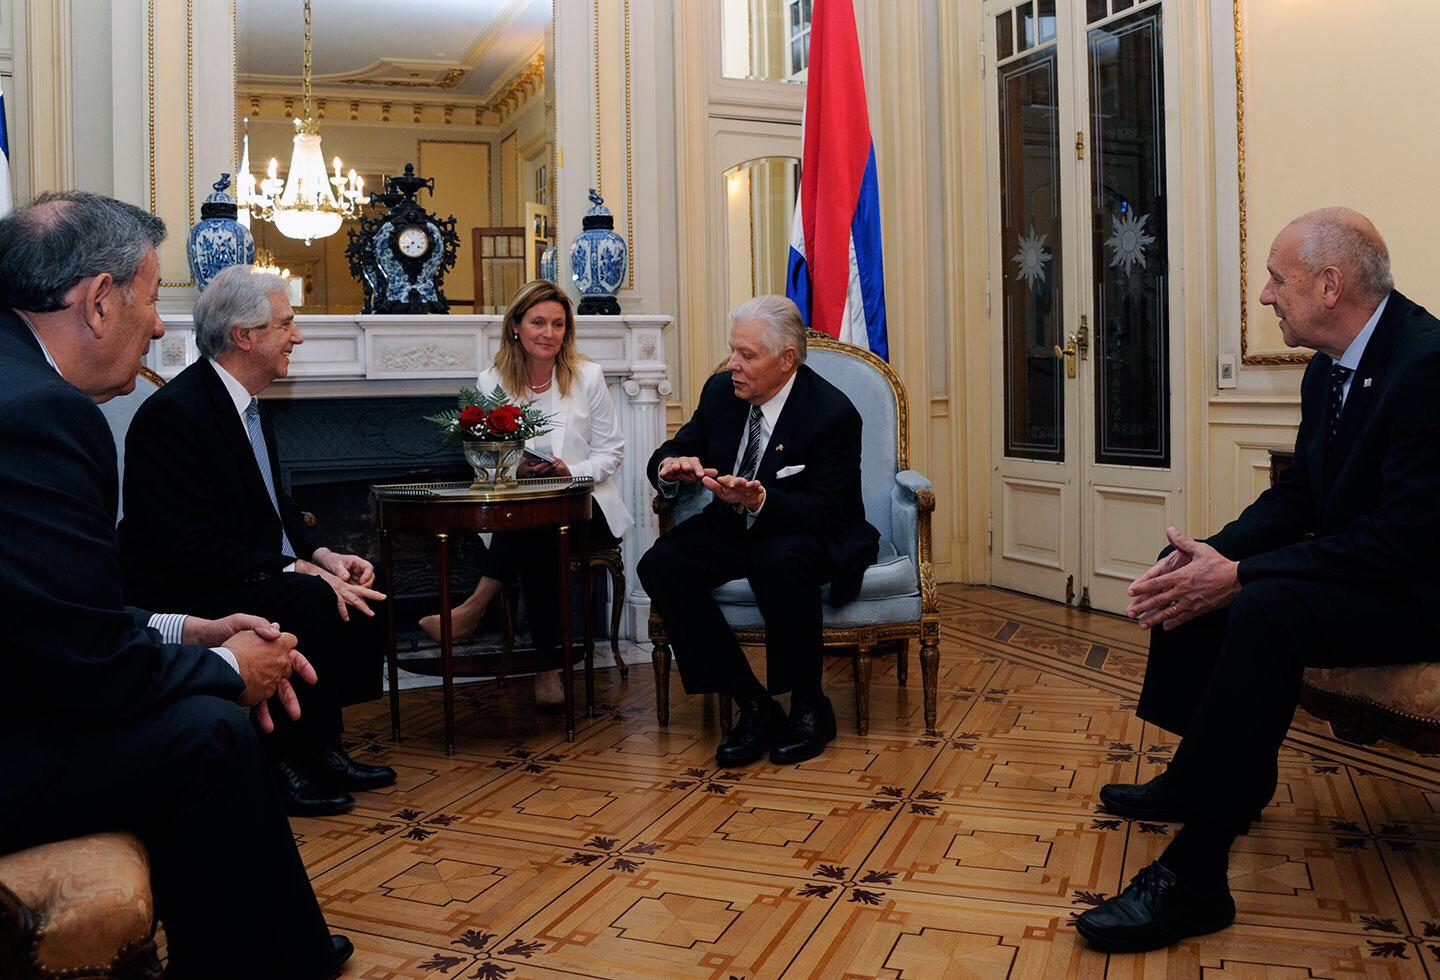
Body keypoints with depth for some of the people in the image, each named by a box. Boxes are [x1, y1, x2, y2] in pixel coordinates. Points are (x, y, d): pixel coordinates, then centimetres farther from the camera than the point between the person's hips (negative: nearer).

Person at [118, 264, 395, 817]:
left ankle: (318, 745, 2)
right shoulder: (172, 413, -20)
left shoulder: (244, 403, 10)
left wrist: (322, 554, -2)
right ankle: (283, 758, -13)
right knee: (310, 604, -29)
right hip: (182, 598, -9)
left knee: (362, 592, -6)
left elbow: (274, 504, 17)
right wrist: (302, 572, -27)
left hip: (254, 578, 10)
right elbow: (192, 547, -26)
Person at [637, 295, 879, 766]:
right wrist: (671, 467, -18)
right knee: (659, 565, -21)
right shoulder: (721, 391, 0)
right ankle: (753, 705, -16)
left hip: (812, 537, -6)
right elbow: (671, 452, 8)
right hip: (734, 530, 6)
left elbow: (824, 510, -20)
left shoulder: (833, 413, -18)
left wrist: (759, 500, -38)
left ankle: (809, 706, -16)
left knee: (779, 564, -40)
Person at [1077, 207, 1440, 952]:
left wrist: (1240, 574, -29)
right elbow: (1297, 495, 9)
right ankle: (1217, 775, 15)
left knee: (1266, 607, -34)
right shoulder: (1328, 368, 6)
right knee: (1187, 571, 5)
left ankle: (1193, 876, -29)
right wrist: (1214, 553, -10)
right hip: (1353, 565, 10)